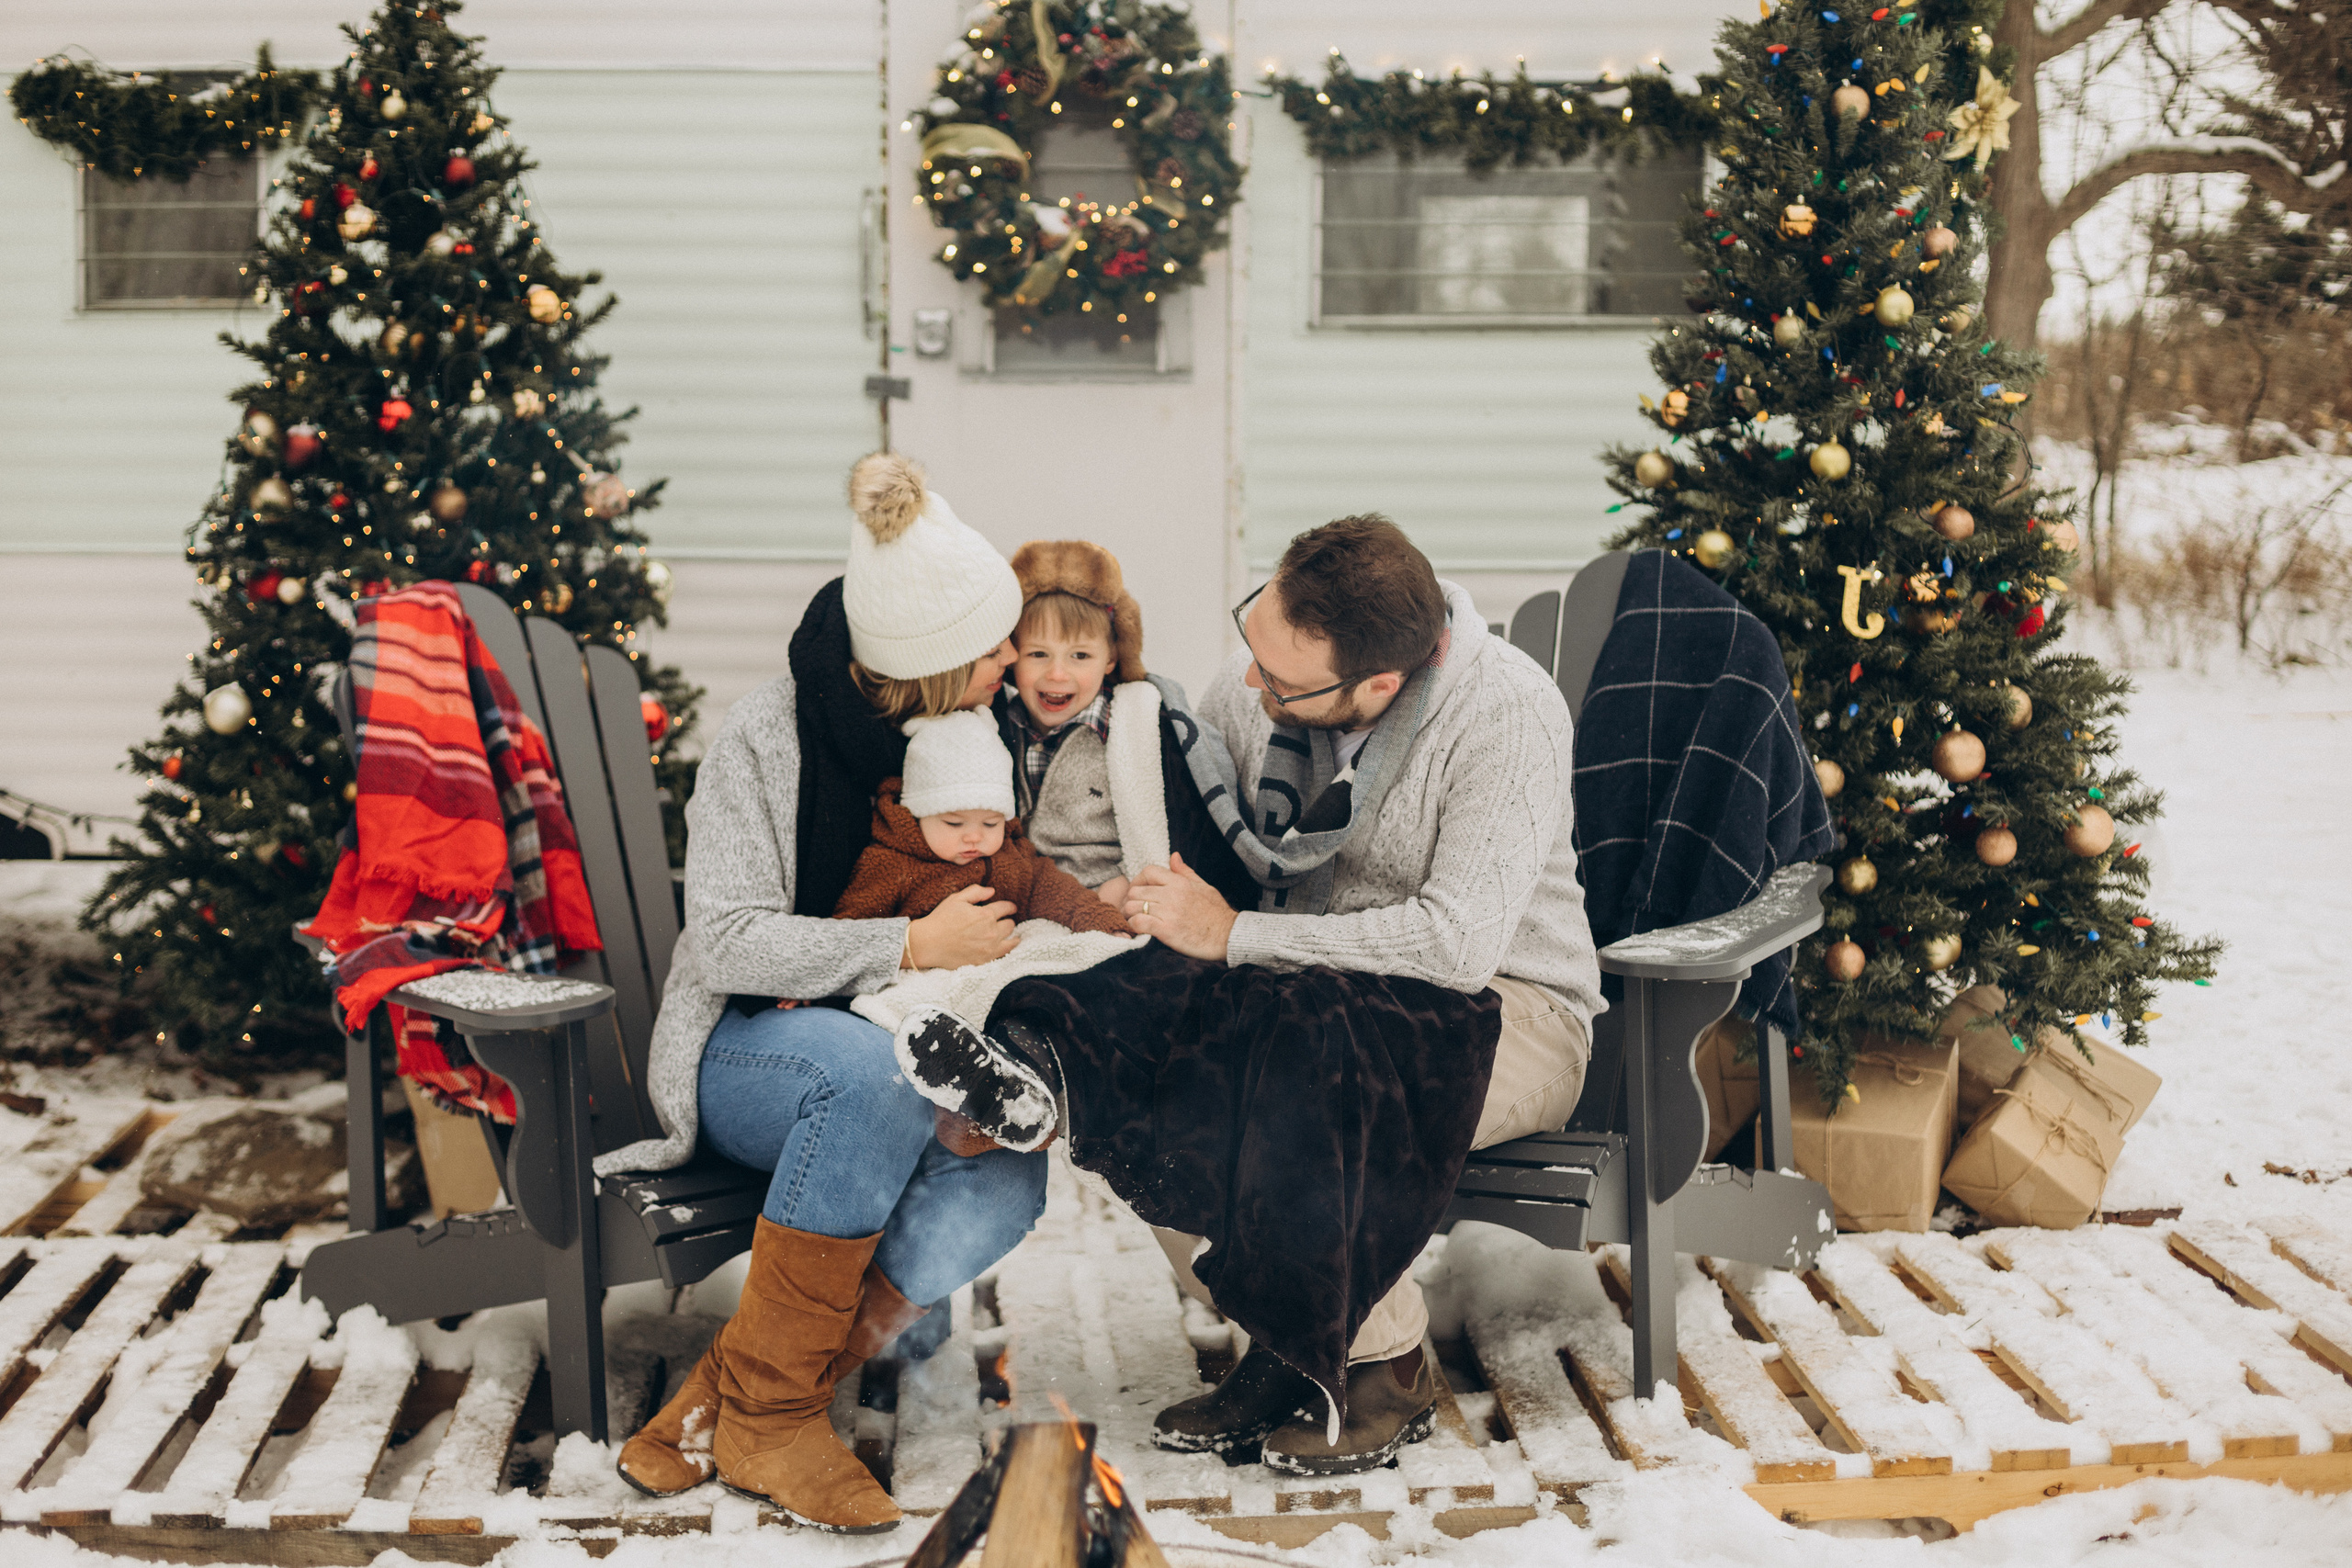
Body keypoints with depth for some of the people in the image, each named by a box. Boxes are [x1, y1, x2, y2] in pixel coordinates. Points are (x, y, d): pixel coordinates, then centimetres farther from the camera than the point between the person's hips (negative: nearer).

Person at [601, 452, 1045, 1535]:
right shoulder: (770, 735, -12)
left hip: (894, 1057, 5)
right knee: (874, 1067, -41)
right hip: (746, 1051, -4)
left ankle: (721, 1400, -22)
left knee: (1004, 1180, -30)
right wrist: (913, 947, -22)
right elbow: (727, 944, -18)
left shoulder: (971, 727, 5)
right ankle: (767, 1406, -25)